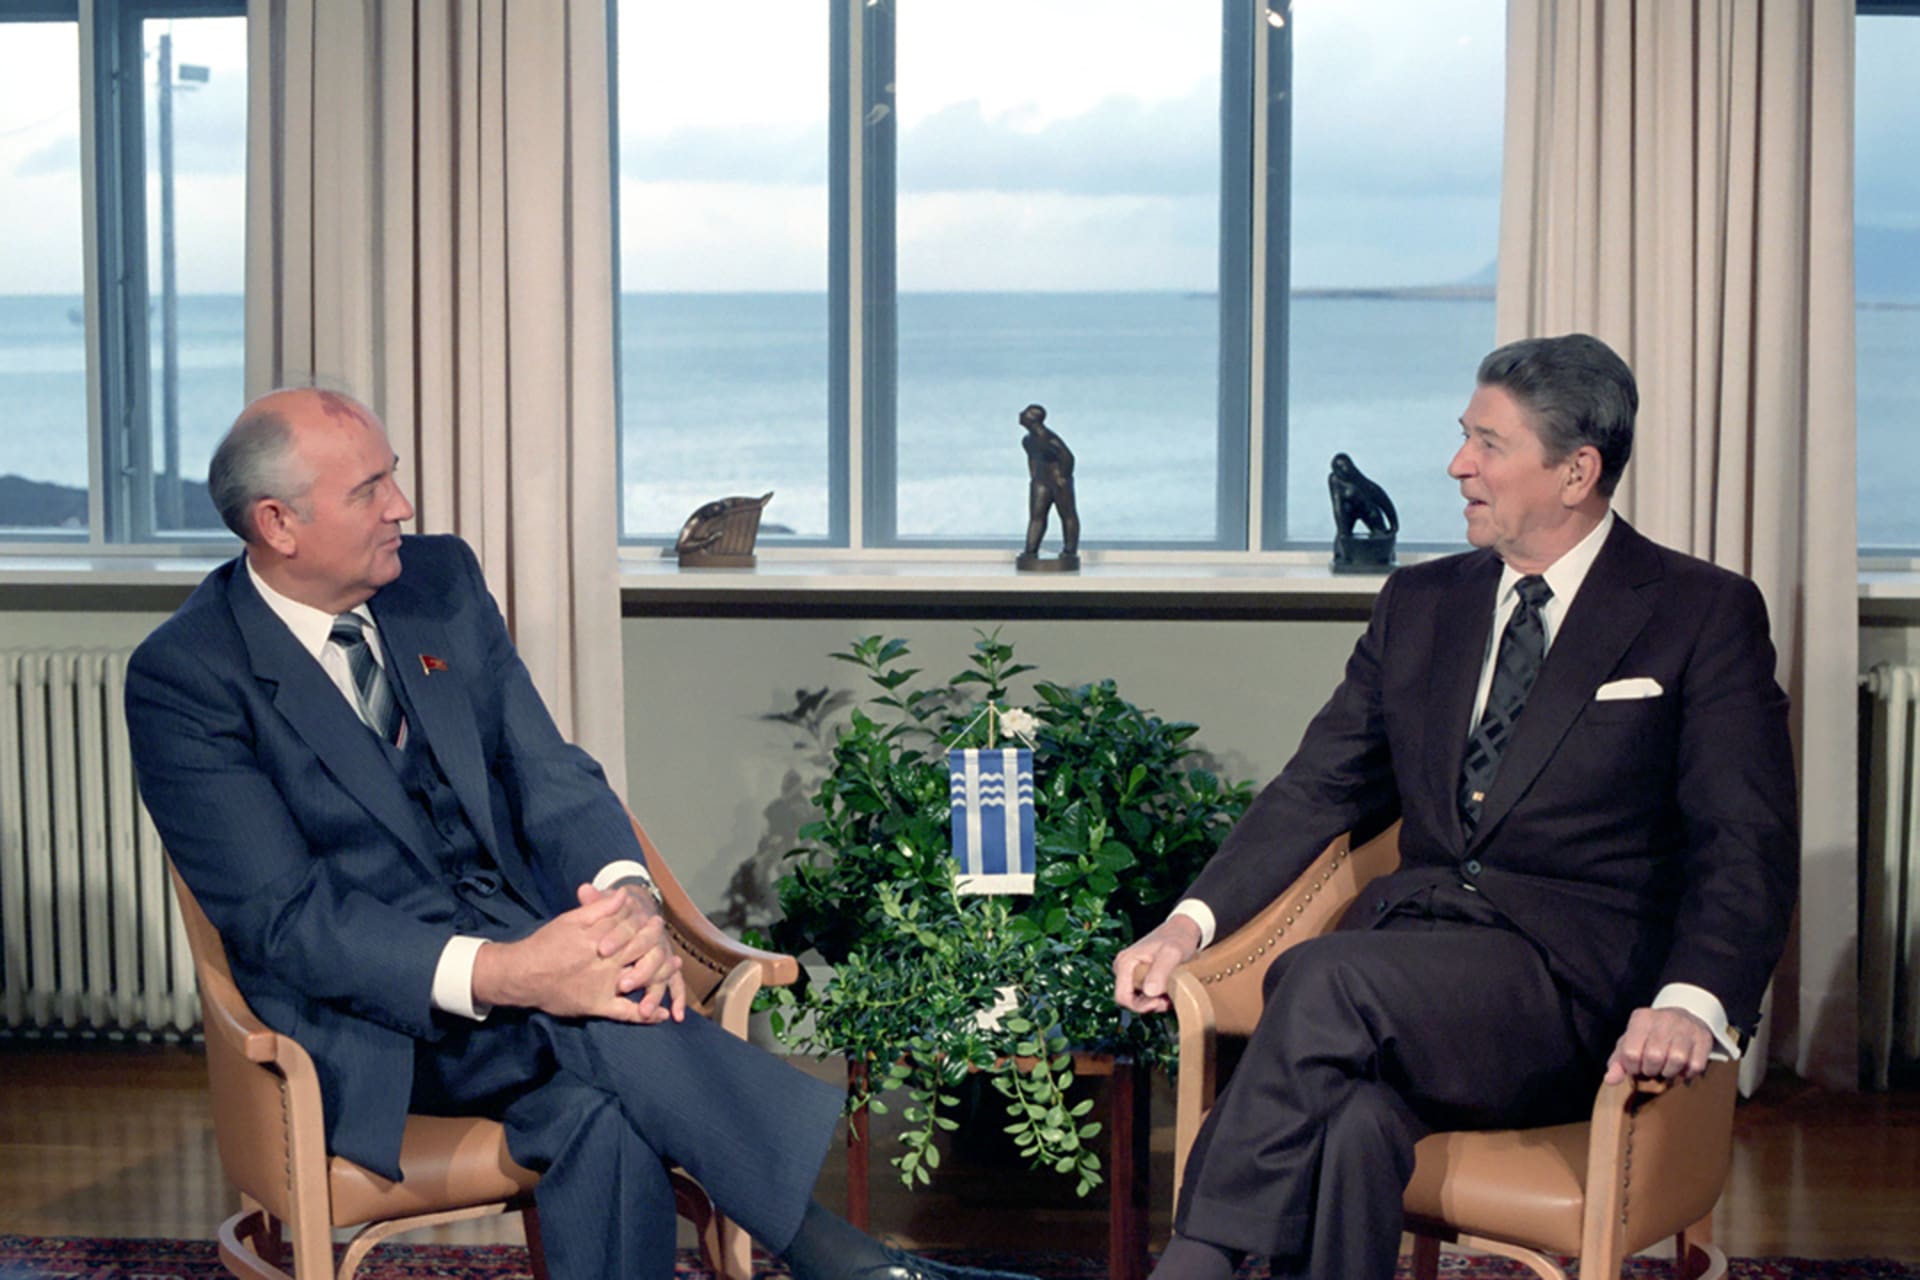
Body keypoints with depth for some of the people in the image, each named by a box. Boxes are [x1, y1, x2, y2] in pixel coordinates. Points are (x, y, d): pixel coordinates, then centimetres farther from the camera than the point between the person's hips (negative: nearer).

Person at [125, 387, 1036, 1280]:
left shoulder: (440, 580, 8)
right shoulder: (184, 677, -10)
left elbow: (546, 770, 5)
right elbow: (282, 920, -17)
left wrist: (626, 893, -19)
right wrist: (496, 975, -33)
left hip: (522, 933, 4)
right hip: (372, 1008, -4)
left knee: (603, 1115, -30)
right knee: (597, 1015, -34)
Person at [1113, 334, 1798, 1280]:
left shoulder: (1704, 615, 4)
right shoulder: (1420, 602, 19)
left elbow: (1746, 845, -5)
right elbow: (1319, 788, 18)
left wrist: (1691, 1003, -24)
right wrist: (1194, 919, 1)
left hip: (1575, 984, -4)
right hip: (1409, 960, 4)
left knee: (1329, 979, -33)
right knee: (1352, 1123, -33)